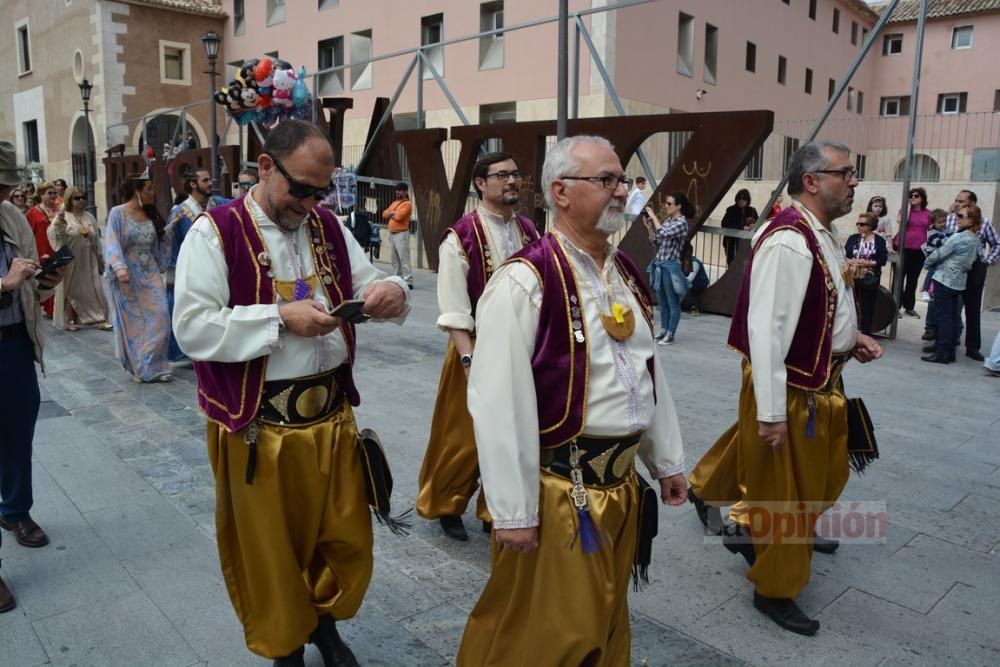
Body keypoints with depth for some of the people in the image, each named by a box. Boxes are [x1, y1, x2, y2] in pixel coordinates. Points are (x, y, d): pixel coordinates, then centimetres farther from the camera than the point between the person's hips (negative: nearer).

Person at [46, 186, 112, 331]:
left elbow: (97, 240, 14)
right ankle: (70, 320, 17)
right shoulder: (63, 216, -8)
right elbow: (52, 234, -26)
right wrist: (58, 223, -46)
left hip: (88, 261, 4)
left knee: (94, 289, 4)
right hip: (71, 261, -4)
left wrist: (101, 259, 14)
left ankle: (100, 318, 8)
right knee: (71, 289, 6)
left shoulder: (89, 217, 8)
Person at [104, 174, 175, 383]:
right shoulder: (117, 213, -5)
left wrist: (170, 226, 0)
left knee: (158, 318, -2)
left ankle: (153, 365, 7)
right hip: (128, 276, -5)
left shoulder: (151, 215, 11)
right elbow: (112, 243, -14)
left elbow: (160, 244, 13)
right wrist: (119, 267, -28)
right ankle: (138, 366, 14)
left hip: (150, 275, 5)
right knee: (132, 322, 4)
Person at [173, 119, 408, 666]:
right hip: (258, 426, -4)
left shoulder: (328, 227, 6)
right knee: (270, 552, 14)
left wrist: (390, 292, -13)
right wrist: (281, 318, -22)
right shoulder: (215, 232, -10)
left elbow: (369, 286, 10)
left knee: (347, 540, 16)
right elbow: (192, 329, -16)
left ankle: (324, 622, 45)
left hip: (331, 414, 5)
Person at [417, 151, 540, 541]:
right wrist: (469, 361, -24)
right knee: (464, 437, 9)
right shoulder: (461, 237, -13)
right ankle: (444, 505, 33)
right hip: (479, 349, -5)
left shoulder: (529, 232, 3)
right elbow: (454, 311, -17)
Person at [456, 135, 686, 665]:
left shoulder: (624, 274, 8)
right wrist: (513, 511, -19)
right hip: (556, 491, -7)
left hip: (621, 483, 8)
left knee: (606, 622, 25)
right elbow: (501, 402, -22)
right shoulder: (524, 281, -20)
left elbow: (649, 371, 15)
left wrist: (666, 460, 18)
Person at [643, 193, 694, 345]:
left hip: (671, 266, -8)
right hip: (659, 265, 8)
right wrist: (649, 227, 3)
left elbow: (663, 234, -24)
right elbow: (657, 243, 15)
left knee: (673, 302, 1)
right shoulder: (668, 221, 11)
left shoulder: (681, 223, -11)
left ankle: (670, 335, 6)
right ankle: (663, 331, 24)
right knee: (662, 302, 14)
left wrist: (653, 216, -15)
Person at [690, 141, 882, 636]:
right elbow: (766, 329, -29)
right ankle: (774, 590, 26)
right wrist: (771, 411, -28)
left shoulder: (821, 236, 7)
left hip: (821, 383, 10)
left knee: (821, 476, 25)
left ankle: (754, 532, 47)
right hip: (790, 388, -10)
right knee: (786, 491, 6)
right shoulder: (788, 243, -25)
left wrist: (850, 339, 6)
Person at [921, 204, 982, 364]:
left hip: (945, 280, -8)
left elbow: (938, 254, -11)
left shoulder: (958, 238, -18)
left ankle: (943, 352, -5)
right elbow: (972, 260, 15)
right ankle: (946, 346, 21)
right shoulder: (976, 239, 7)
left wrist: (928, 261, 8)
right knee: (953, 316, 13)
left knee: (943, 316, -6)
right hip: (959, 281, 8)